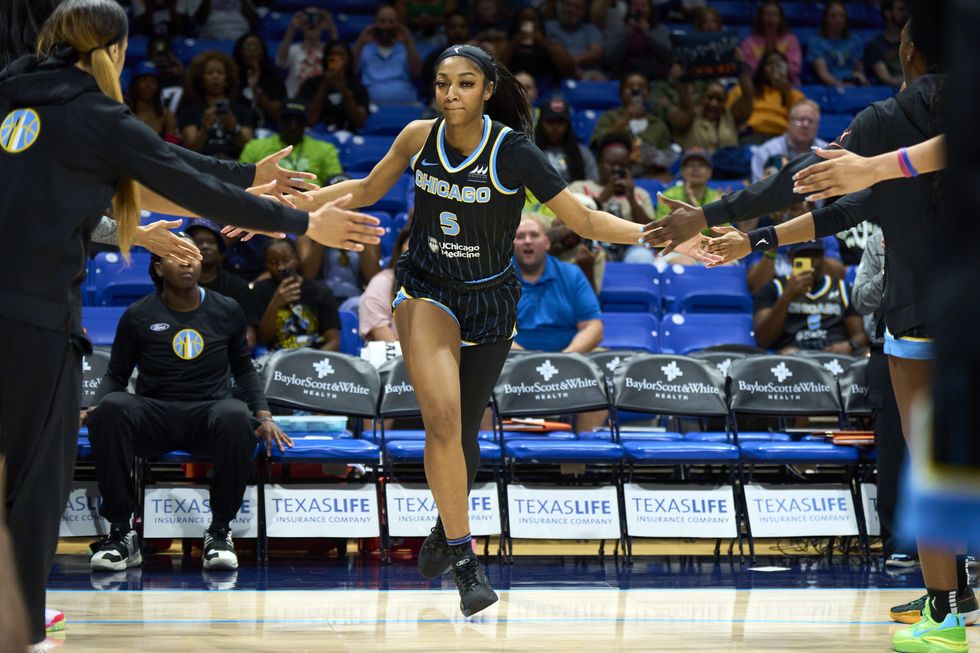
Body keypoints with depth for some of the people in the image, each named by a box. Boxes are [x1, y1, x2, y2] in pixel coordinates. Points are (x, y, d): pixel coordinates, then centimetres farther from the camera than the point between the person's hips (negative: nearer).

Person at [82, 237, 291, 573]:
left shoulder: (226, 311, 10)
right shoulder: (138, 316, 5)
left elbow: (243, 368, 22)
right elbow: (116, 375, 11)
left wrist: (264, 415, 8)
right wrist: (93, 409, -8)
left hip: (209, 412, 0)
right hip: (153, 413, 0)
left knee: (236, 416, -38)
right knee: (112, 408, -36)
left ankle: (219, 531, -21)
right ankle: (121, 532, -27)